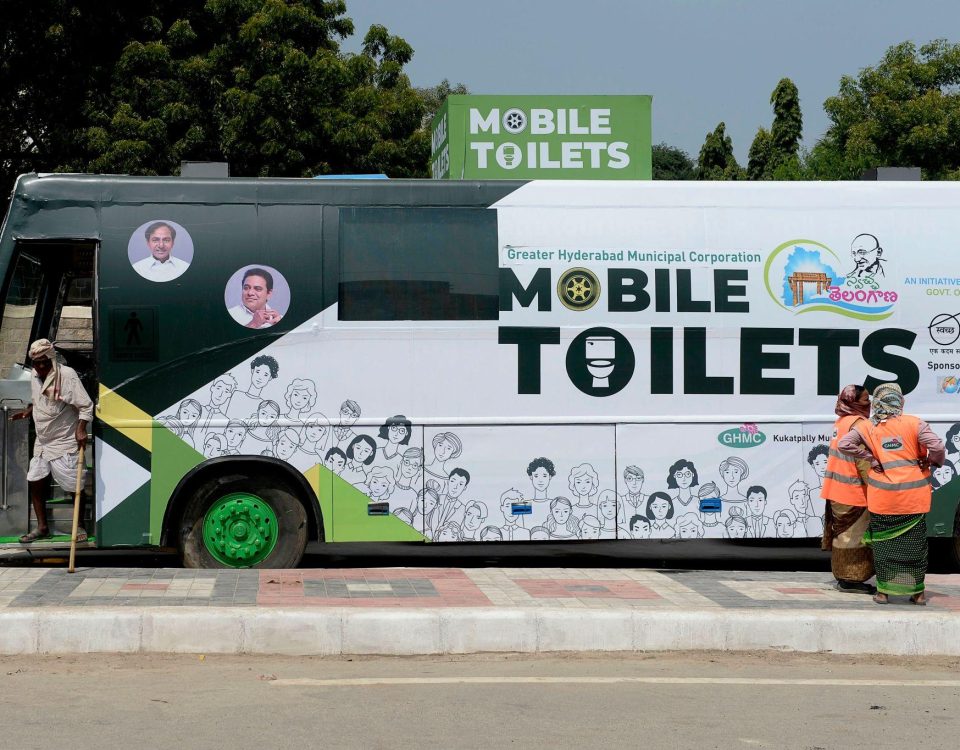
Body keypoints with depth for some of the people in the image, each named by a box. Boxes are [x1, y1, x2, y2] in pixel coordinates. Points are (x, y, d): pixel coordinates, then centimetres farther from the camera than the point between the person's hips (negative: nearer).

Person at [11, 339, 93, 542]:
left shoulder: (67, 375, -16)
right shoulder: (35, 377, 6)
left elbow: (86, 405, -16)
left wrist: (81, 429, -25)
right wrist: (28, 411, 4)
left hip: (64, 443, -7)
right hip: (42, 442, 7)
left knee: (75, 487, -2)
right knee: (34, 483, 7)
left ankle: (80, 527, 14)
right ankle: (42, 527, 18)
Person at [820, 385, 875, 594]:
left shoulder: (841, 422, 14)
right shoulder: (858, 423, -15)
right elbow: (863, 461, -20)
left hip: (837, 491, 9)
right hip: (853, 491, -9)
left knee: (843, 534, 14)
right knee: (855, 535, -4)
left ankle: (843, 577, 20)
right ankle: (851, 580, -2)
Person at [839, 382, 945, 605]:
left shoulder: (866, 427, -2)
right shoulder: (914, 423, -6)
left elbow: (844, 444, -12)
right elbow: (937, 447, -16)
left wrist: (870, 458, -5)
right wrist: (931, 462, 5)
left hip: (882, 499, 0)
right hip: (914, 497, 0)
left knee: (883, 544, 12)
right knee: (915, 543, 12)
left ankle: (883, 591, 12)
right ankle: (918, 592, 17)